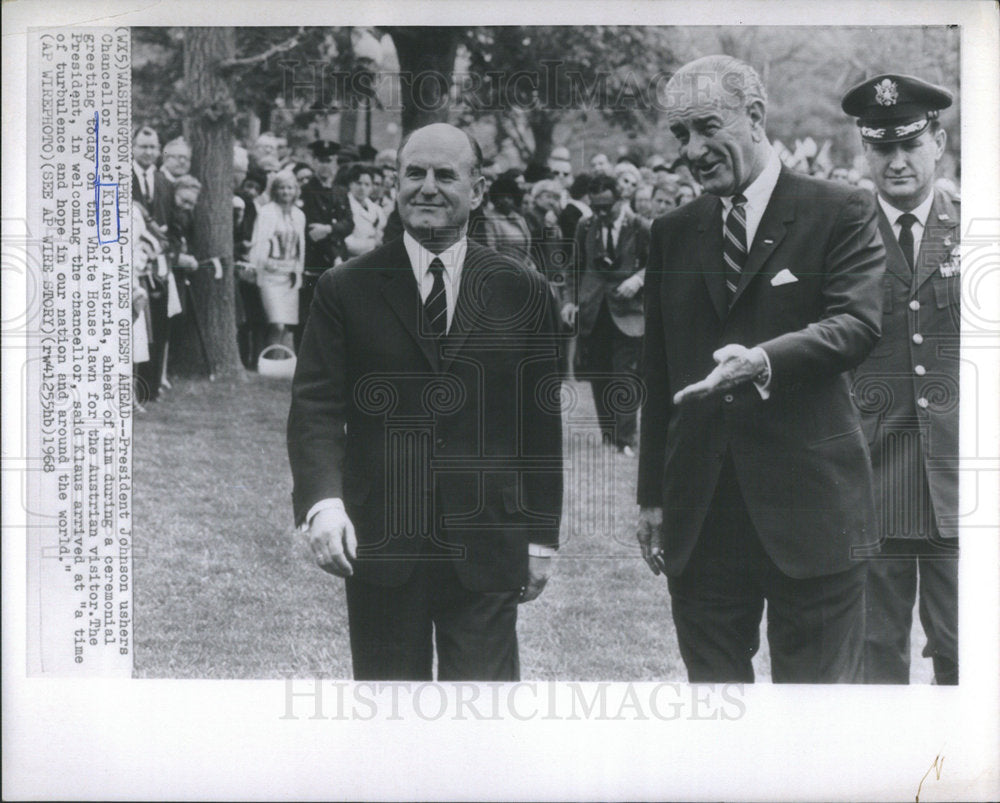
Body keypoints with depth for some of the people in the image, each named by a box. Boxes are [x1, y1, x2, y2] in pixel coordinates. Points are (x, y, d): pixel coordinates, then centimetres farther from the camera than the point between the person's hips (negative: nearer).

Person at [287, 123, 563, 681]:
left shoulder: (523, 293, 7)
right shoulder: (346, 291, 4)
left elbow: (541, 421, 8)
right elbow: (317, 407, -2)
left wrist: (542, 539, 7)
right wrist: (323, 503, -19)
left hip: (486, 551, 0)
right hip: (378, 546, 0)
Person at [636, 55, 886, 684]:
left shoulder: (841, 213, 0)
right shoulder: (672, 234, 13)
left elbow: (858, 325, -14)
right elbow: (658, 373, 15)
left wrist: (763, 360, -32)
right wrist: (652, 496, 12)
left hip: (808, 503, -4)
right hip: (700, 510, 4)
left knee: (819, 682, 2)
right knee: (712, 680, 9)